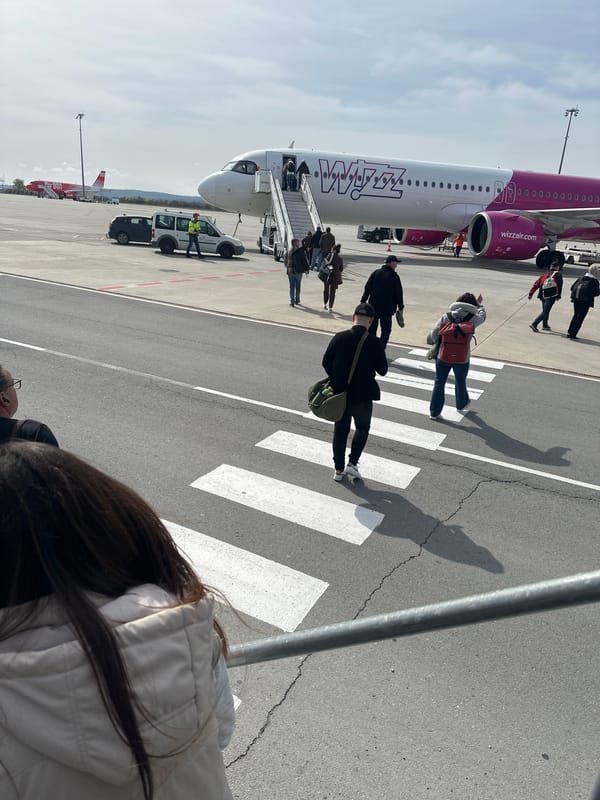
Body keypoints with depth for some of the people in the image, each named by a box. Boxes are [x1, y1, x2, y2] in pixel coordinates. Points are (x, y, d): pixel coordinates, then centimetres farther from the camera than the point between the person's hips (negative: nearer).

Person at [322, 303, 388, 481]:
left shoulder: (339, 338, -8)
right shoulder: (374, 343, -14)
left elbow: (326, 363, -2)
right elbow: (382, 370, -7)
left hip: (339, 393, 2)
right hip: (362, 395, -2)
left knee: (340, 430, 16)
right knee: (362, 428, 22)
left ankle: (339, 469, 22)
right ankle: (352, 463, 12)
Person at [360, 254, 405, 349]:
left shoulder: (375, 273, 4)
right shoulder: (394, 276, -8)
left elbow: (367, 288, 4)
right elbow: (399, 293, -5)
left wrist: (363, 301, 10)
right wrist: (400, 307, 4)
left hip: (373, 306, 4)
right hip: (387, 308, -4)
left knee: (372, 328, 13)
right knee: (386, 330, 4)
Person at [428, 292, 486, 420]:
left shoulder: (445, 317, -7)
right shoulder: (472, 319, -8)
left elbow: (434, 335, -6)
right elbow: (482, 316, 15)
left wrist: (436, 346, 14)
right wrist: (480, 305, 34)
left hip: (443, 357, 0)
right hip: (462, 359, 0)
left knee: (439, 384, 11)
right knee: (460, 382, 24)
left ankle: (434, 412, 15)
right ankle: (461, 404, 47)